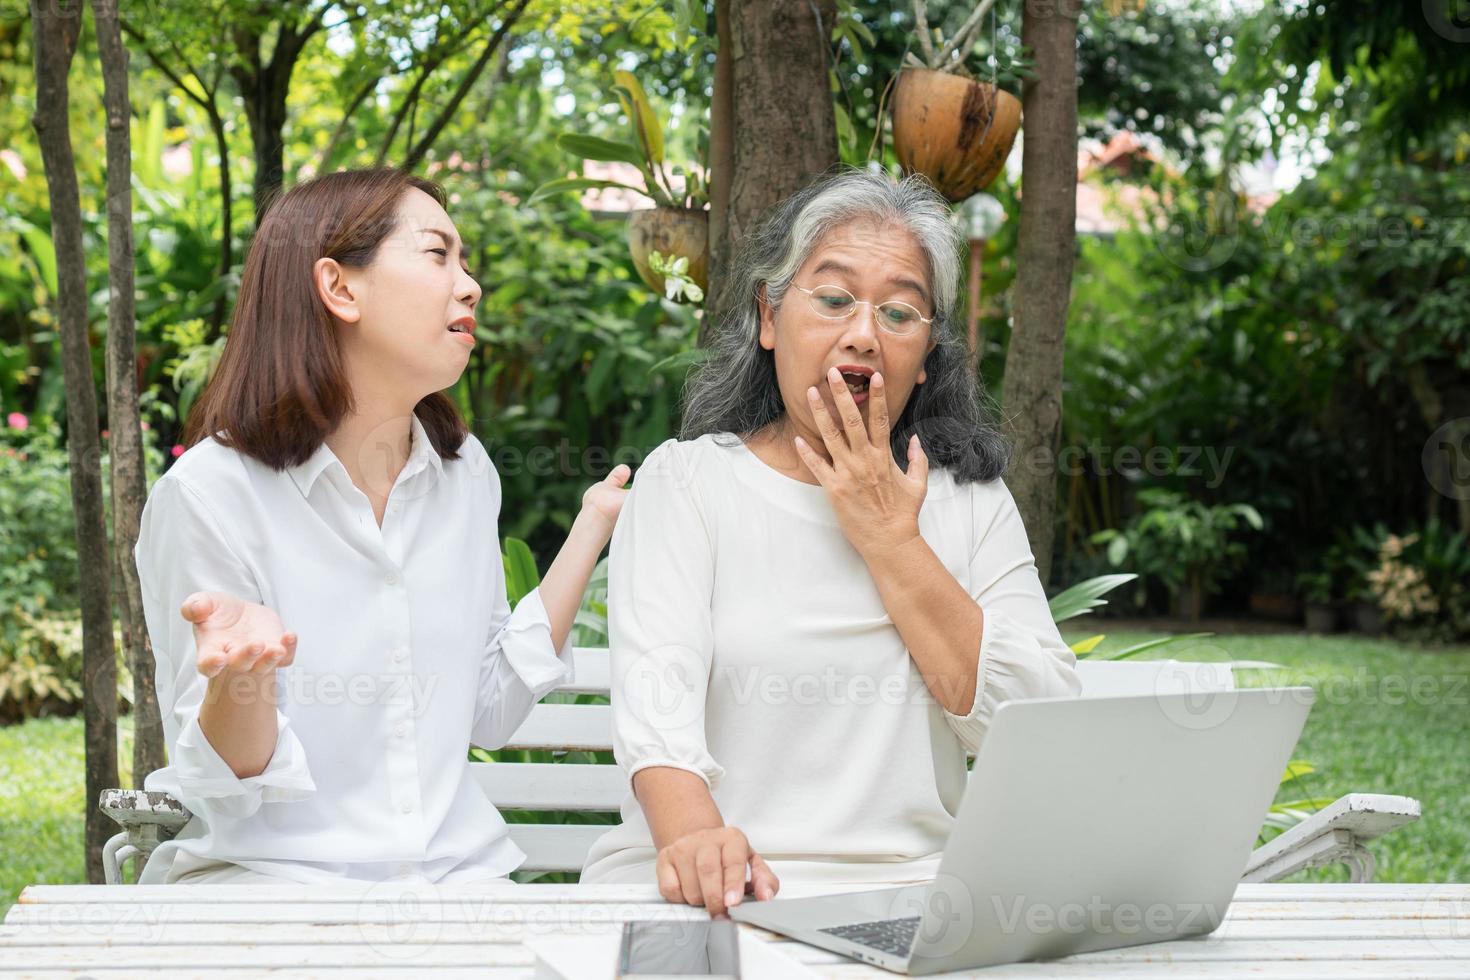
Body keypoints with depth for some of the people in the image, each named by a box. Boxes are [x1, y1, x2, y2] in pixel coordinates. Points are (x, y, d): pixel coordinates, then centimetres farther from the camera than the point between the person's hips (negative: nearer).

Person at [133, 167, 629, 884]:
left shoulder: (465, 471, 7)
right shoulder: (209, 493, -11)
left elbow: (487, 715, 10)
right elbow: (221, 786, -8)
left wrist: (590, 531, 9)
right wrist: (240, 674, -30)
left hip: (457, 871, 6)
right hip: (265, 875, -6)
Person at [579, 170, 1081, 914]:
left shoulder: (972, 502, 15)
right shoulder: (686, 480, 8)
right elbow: (654, 690, -9)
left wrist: (891, 542, 0)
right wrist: (693, 839, -29)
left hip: (910, 893, 1)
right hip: (710, 903, 0)